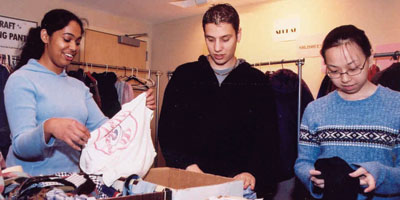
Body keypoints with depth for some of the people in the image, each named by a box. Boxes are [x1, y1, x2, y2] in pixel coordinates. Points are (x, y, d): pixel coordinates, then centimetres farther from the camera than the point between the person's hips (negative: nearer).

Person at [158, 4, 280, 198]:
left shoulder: (256, 80, 2)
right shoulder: (184, 75, 2)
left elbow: (267, 138, -1)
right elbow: (167, 130, -1)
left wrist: (253, 173, -17)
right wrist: (188, 166, -16)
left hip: (240, 183, 0)